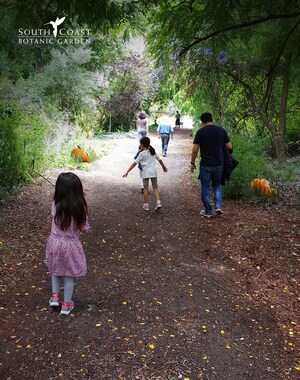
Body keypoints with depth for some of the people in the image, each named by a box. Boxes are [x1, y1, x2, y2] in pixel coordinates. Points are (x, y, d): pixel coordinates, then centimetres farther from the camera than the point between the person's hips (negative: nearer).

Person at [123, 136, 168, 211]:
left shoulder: (142, 154, -6)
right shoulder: (153, 152, 11)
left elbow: (134, 163, -10)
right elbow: (160, 160, 21)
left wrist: (127, 172, -10)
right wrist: (164, 167, 38)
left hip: (146, 173, -4)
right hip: (153, 172, 4)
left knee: (145, 188, 6)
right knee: (155, 187, 11)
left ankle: (146, 205, 12)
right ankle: (158, 202, -4)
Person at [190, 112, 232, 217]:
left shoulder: (200, 132, -6)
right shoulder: (221, 130, 1)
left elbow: (195, 150, -8)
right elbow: (229, 147, 2)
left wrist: (192, 163, 4)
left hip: (205, 165, -3)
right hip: (219, 164, 3)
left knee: (205, 188, 9)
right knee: (217, 185, 21)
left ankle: (207, 211, 16)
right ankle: (218, 206, 6)